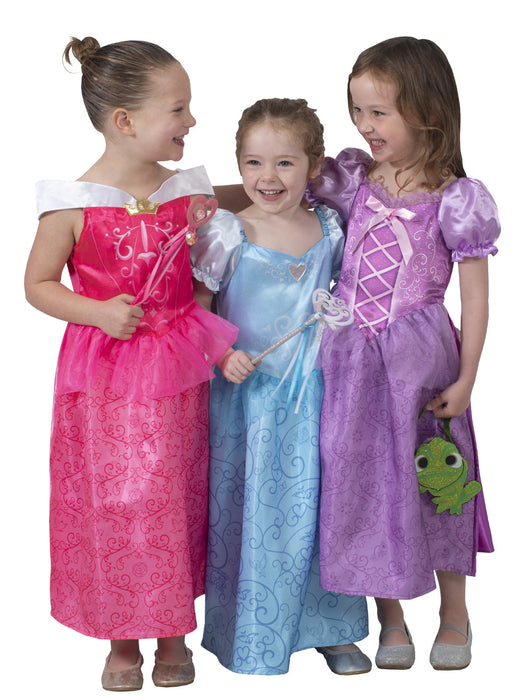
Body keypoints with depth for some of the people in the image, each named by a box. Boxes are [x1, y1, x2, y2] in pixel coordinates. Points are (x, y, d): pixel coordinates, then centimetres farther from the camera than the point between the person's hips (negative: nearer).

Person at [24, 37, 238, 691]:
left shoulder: (188, 191, 1)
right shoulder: (73, 205, -12)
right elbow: (38, 284, -4)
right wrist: (98, 312, -16)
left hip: (177, 370, 3)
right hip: (104, 376, -3)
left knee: (175, 499, 10)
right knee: (113, 502, 4)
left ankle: (172, 633, 27)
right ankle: (121, 640, 22)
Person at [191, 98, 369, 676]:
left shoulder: (329, 231, 1)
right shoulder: (228, 234, -9)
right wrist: (222, 357, -19)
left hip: (315, 395, 3)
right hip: (248, 396, -3)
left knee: (319, 505, 9)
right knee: (251, 511, 4)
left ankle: (333, 628, 27)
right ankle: (253, 638, 20)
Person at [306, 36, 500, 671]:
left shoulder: (455, 199, -8)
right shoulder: (354, 181, 3)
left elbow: (475, 296, -5)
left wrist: (464, 380, -7)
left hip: (419, 361, -3)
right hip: (352, 360, 4)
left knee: (433, 483, 8)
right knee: (364, 481, 8)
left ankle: (454, 617, 29)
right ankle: (391, 620, 26)